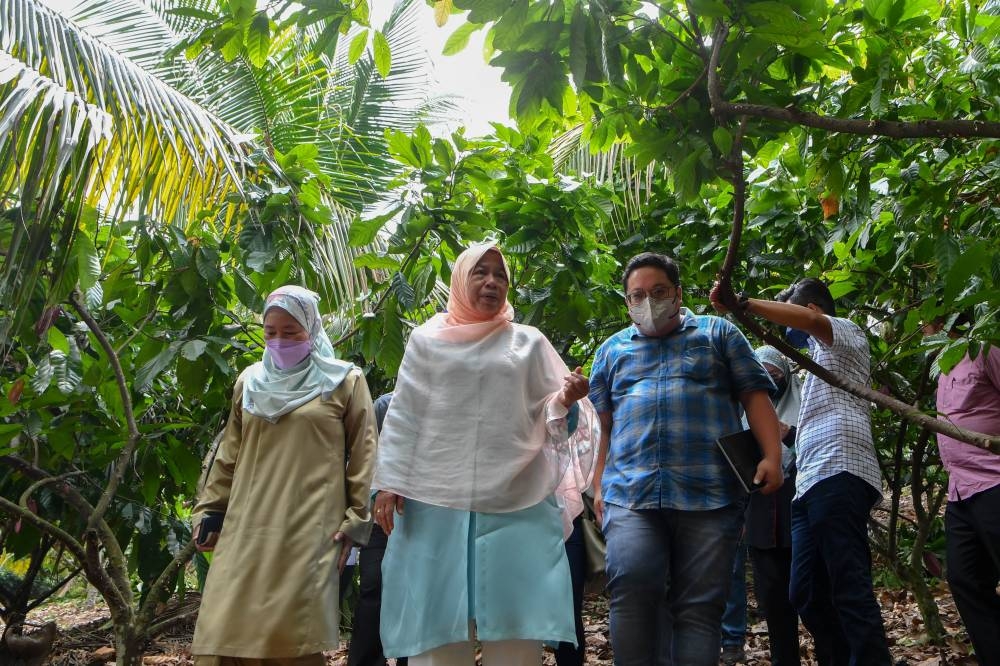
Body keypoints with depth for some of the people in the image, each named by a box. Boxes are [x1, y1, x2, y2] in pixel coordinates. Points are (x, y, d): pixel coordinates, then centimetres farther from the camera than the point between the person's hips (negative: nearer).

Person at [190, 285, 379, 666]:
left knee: (295, 633, -4)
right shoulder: (250, 382, 15)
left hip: (309, 529, -4)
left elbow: (363, 454, 0)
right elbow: (229, 456, 19)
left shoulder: (345, 382, 3)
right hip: (248, 527, 4)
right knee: (229, 626, 0)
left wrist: (355, 520, -4)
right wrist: (208, 512, 15)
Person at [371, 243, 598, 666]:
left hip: (516, 503, 1)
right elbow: (403, 417, 7)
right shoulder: (427, 340, 10)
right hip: (438, 501, 0)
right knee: (437, 618, 4)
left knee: (513, 617, 1)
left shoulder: (529, 342, 11)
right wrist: (388, 482, -1)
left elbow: (550, 417, 7)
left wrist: (567, 399, -14)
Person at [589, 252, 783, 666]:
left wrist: (772, 456, -4)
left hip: (710, 493, -1)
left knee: (700, 606, 0)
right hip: (629, 492, 1)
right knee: (632, 588, -19)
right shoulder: (612, 350, 21)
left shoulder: (718, 333, 16)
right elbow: (601, 425, 19)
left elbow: (755, 397, 9)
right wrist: (599, 485, 9)